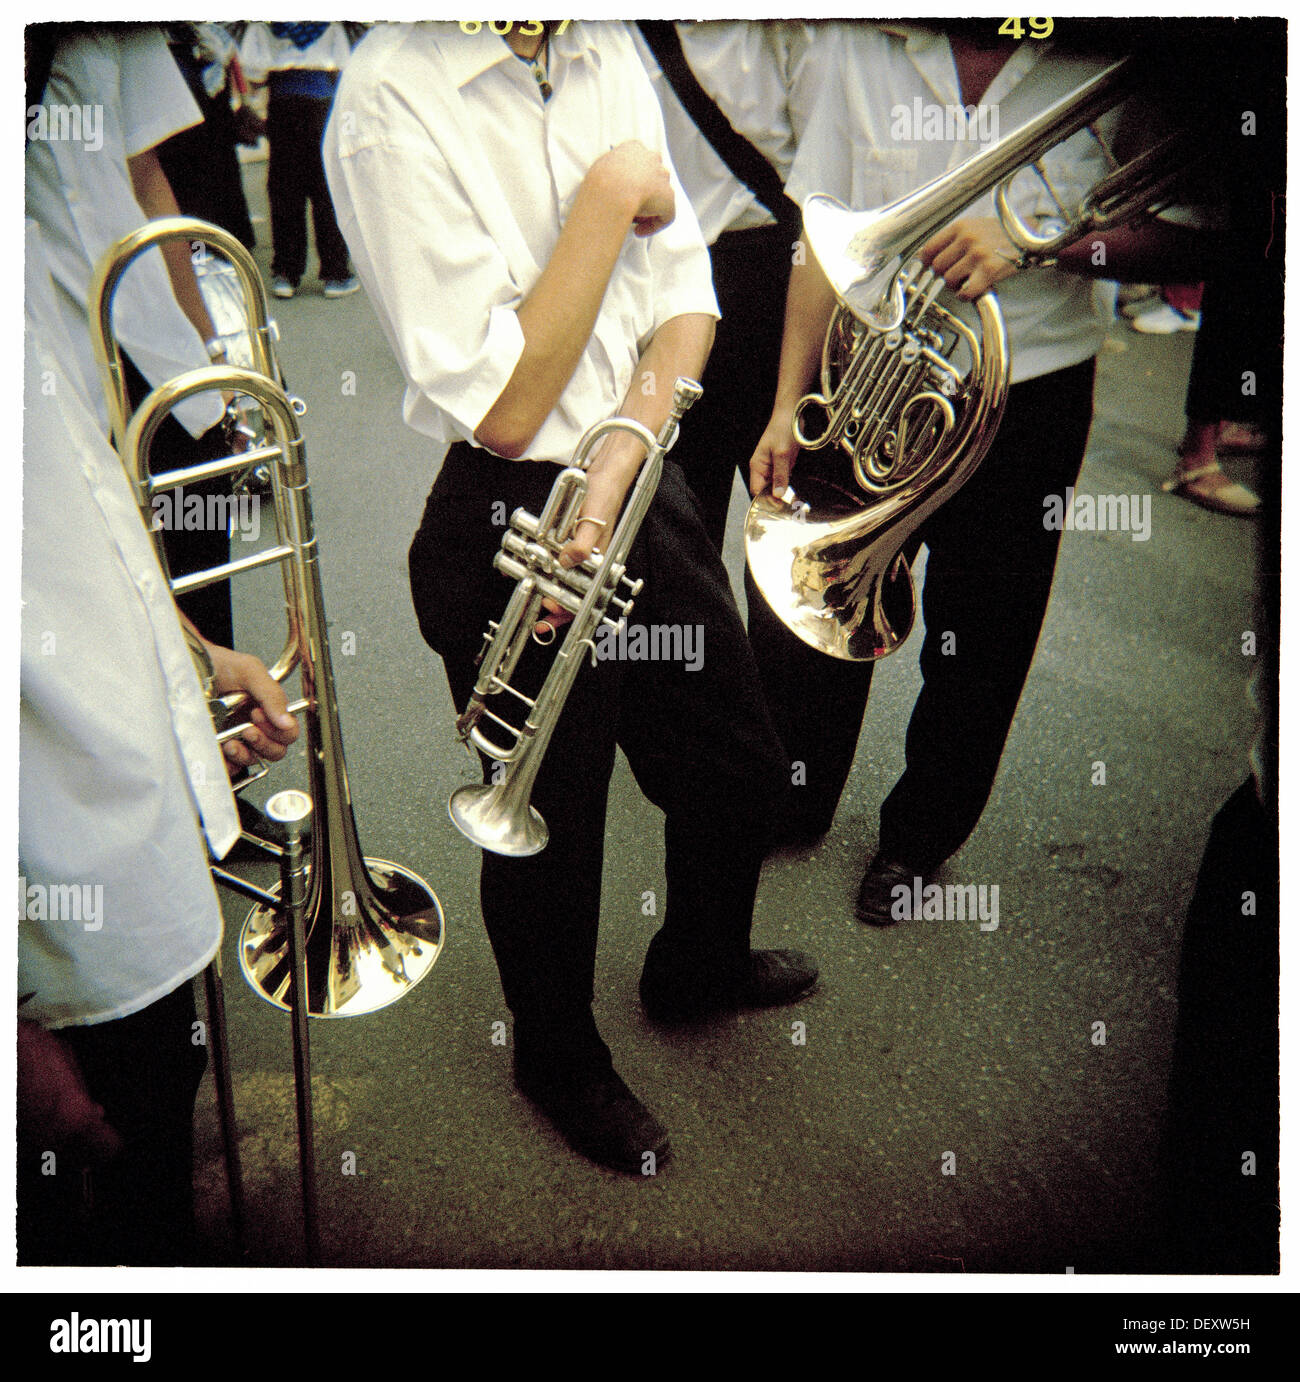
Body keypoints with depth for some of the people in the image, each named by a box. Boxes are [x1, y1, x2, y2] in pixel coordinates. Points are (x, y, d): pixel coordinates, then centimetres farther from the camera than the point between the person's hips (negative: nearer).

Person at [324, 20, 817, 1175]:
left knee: (738, 764, 22)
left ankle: (699, 965, 54)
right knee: (552, 827, 13)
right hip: (511, 530, -7)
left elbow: (685, 289, 2)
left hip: (642, 488, 7)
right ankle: (561, 1058, 44)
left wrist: (624, 449, -15)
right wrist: (611, 194, -18)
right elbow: (505, 408, -23)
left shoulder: (610, 50, 4)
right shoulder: (391, 101, -19)